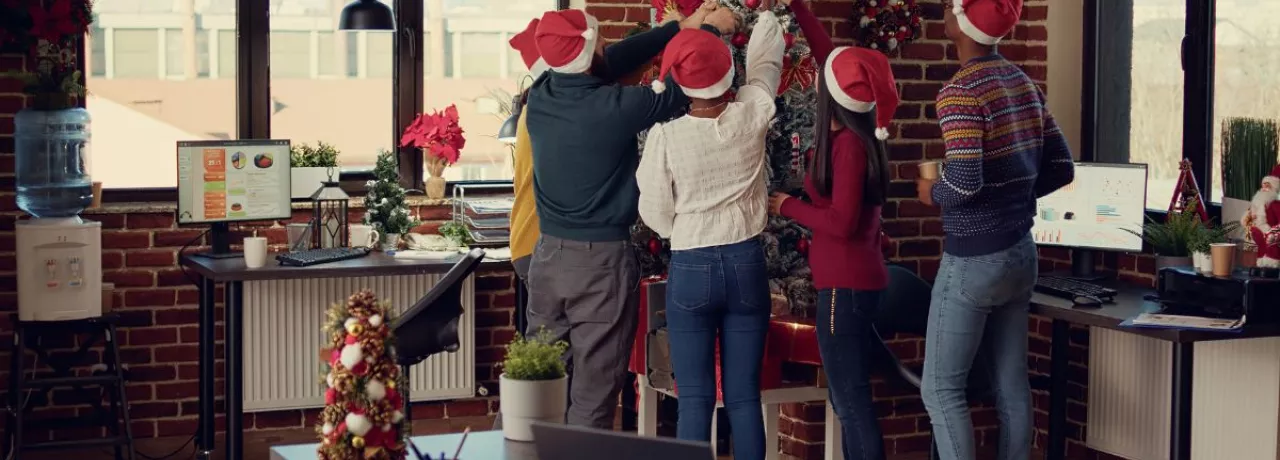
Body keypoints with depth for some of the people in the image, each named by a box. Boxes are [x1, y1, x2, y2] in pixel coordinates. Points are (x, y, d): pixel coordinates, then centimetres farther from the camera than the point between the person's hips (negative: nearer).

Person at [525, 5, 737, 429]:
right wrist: (710, 30, 13)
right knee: (592, 397, 1)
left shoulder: (539, 97, 0)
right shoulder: (614, 107, -17)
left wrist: (680, 27, 18)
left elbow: (614, 61, 12)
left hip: (548, 255, 6)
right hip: (601, 262, -6)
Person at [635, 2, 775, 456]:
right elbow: (766, 60, 15)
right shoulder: (753, 114, -5)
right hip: (747, 264, 2)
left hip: (690, 269, -2)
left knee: (695, 399, 2)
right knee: (744, 397, 7)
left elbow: (656, 216, -4)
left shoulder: (665, 134, -11)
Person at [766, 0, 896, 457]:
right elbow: (830, 56, 17)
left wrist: (787, 206, -9)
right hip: (855, 280, 9)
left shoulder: (847, 144, -19)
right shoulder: (858, 134, 5)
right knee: (849, 397, 16)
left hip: (846, 284, -9)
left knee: (851, 401, -5)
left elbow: (841, 222, -23)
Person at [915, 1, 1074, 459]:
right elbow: (1061, 169, 10)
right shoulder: (1025, 83, 7)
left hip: (974, 260, -8)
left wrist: (933, 193, -5)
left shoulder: (960, 91, -17)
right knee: (1011, 386, 12)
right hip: (1020, 253, 8)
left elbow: (964, 181, -25)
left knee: (941, 388, 2)